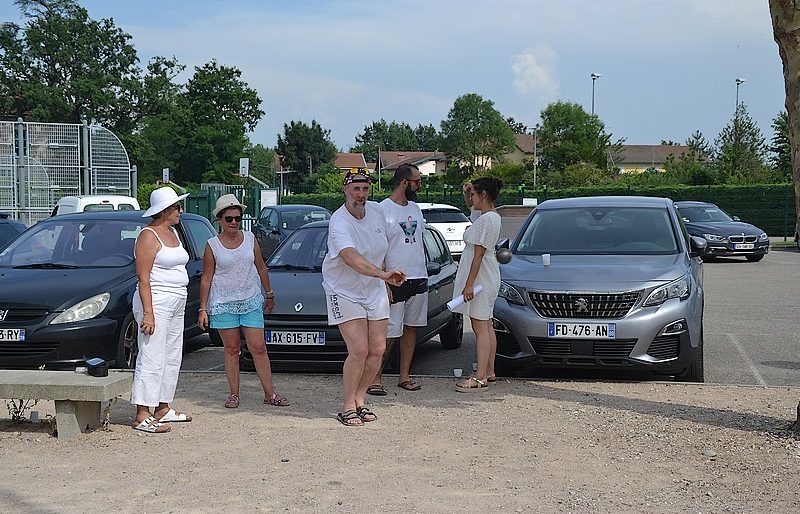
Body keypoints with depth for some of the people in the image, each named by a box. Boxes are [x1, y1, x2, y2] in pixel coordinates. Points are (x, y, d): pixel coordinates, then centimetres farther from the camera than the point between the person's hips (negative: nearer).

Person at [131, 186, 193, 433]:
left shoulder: (172, 233, 16)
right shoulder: (149, 236, -12)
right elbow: (143, 278, -18)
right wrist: (148, 313, -24)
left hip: (176, 303, 10)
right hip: (156, 302, -10)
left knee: (172, 358, 13)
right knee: (152, 359, -10)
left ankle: (163, 409, 21)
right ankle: (143, 416, -9)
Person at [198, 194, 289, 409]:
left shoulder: (250, 239, 5)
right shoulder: (212, 245, -2)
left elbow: (261, 268, 14)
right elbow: (206, 278, 0)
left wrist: (269, 294, 18)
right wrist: (203, 309, -3)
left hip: (251, 300, 1)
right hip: (223, 303, -1)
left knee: (258, 348, -2)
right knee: (231, 349, 5)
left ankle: (270, 393, 2)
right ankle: (234, 394, 14)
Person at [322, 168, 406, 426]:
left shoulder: (376, 211, 0)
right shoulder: (339, 222, -23)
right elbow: (351, 258, -41)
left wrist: (385, 284, 17)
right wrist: (383, 274, -54)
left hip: (374, 290, 7)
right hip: (344, 292, -7)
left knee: (378, 349, 4)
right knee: (359, 351, -14)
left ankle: (360, 398, 21)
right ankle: (348, 406, 1)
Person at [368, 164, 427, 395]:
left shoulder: (415, 208, 13)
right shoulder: (383, 209, -9)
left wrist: (423, 275, 17)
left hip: (419, 279, 7)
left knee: (411, 328, 9)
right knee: (390, 333, -8)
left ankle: (405, 376, 15)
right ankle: (375, 378, 0)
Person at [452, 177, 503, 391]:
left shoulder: (485, 219, -19)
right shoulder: (493, 217, 11)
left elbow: (479, 254, -21)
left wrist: (469, 284, -21)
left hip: (481, 277, -11)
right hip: (487, 277, 11)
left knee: (480, 327, -9)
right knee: (486, 325, 14)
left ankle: (480, 377, -9)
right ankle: (489, 371, 20)